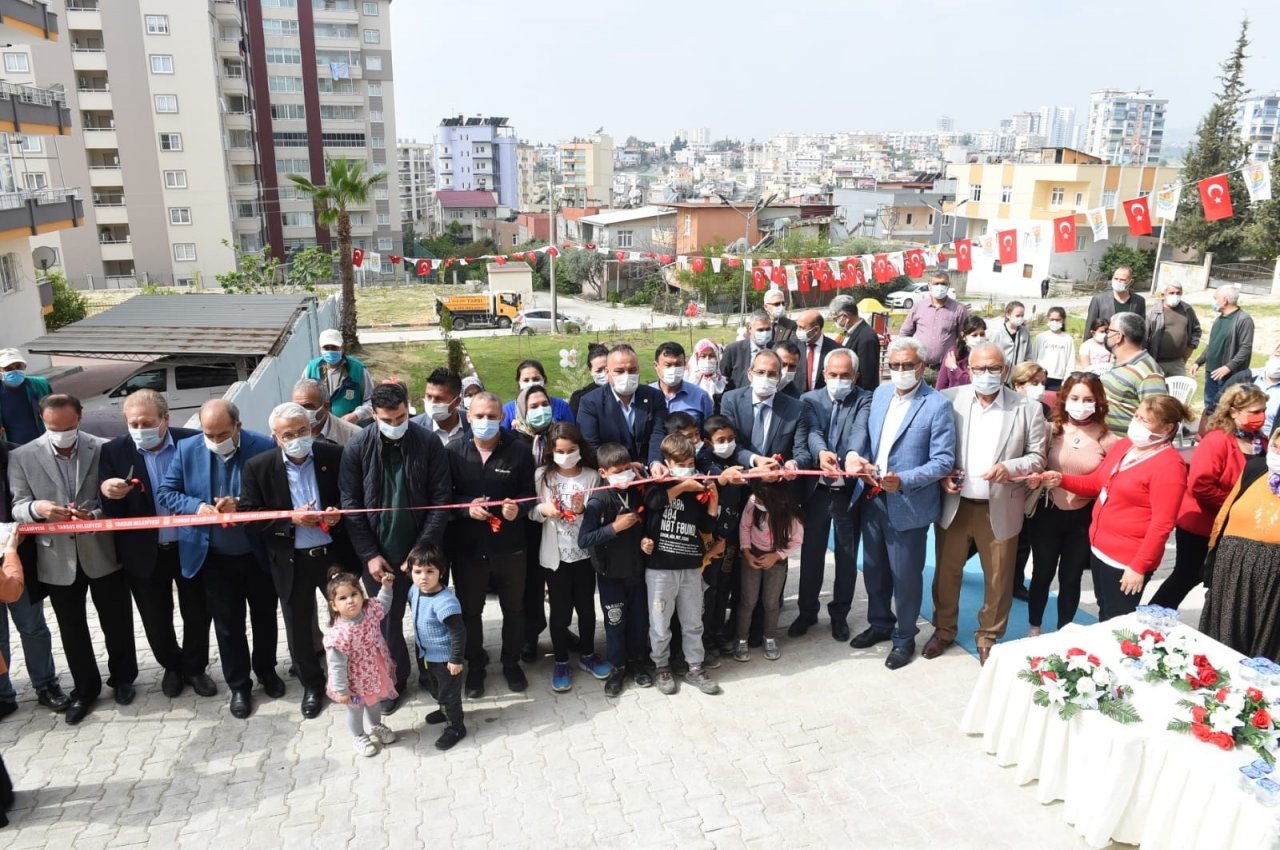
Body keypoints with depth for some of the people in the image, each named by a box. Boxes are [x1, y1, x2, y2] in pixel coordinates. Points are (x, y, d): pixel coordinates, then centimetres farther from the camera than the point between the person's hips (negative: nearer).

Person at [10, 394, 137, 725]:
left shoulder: (103, 449, -7)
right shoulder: (22, 457, -4)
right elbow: (18, 507, -4)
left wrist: (95, 515, -25)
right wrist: (38, 508, -27)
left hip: (103, 553, -1)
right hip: (57, 558, 1)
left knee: (116, 621, 14)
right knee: (72, 629, 15)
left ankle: (123, 678, 36)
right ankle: (85, 689, 34)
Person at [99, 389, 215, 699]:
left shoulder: (193, 442, -11)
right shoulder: (114, 452, -8)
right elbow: (111, 512, -8)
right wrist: (106, 490, -29)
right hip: (144, 553, 1)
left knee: (198, 614, 14)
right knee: (156, 620, 15)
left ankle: (195, 667, 37)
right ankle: (172, 666, 41)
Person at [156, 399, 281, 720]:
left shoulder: (263, 447, -16)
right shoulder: (187, 450, -8)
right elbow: (165, 492, -2)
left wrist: (242, 505, -28)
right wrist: (196, 506, -21)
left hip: (259, 553, -1)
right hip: (215, 558, 1)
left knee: (265, 616, 18)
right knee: (228, 623, 13)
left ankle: (266, 671, 41)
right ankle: (238, 686, 30)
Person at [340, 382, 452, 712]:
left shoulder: (429, 443, -9)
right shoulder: (356, 448, -7)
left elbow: (441, 497, -8)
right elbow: (351, 505, -3)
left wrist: (424, 547, -14)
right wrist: (369, 554, -8)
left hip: (422, 551, 0)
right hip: (379, 554, 1)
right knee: (387, 621, 11)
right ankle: (394, 678, 32)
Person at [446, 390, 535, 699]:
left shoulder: (520, 450, -7)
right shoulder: (454, 451, -5)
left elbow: (529, 492, -1)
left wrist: (517, 506, -22)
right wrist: (466, 506, -19)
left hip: (510, 545, 0)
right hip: (467, 546, 0)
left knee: (513, 608, 16)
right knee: (470, 609, 14)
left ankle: (511, 662, 37)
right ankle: (475, 666, 35)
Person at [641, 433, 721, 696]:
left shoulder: (698, 490, 4)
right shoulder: (657, 487, -5)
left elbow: (707, 528, 6)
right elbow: (652, 502, -29)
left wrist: (713, 501, -5)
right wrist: (675, 495, -23)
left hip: (691, 567, 3)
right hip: (660, 568, -3)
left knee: (693, 622, 13)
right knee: (660, 624, 7)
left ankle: (695, 668, 28)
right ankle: (662, 667, 26)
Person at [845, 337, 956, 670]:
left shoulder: (938, 404, -14)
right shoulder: (880, 393, 6)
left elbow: (944, 460, -17)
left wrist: (903, 480, -28)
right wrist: (853, 454, -13)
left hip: (908, 504, -6)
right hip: (872, 497, 6)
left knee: (905, 574, 9)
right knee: (874, 567, 20)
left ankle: (904, 637, 29)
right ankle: (880, 624, 41)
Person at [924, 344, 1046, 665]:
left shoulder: (1026, 409, -4)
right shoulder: (949, 399, -4)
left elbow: (1037, 457, -1)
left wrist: (1010, 468, -19)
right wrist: (941, 474, -13)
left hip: (1000, 509, 0)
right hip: (954, 504, 1)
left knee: (998, 578, 12)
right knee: (947, 572, 15)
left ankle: (988, 636, 33)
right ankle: (944, 629, 35)